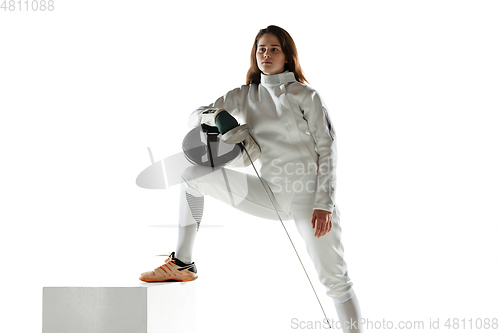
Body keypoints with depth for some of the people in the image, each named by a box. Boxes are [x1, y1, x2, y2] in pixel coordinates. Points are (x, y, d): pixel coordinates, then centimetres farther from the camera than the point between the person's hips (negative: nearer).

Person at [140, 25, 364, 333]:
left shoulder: (305, 95, -1)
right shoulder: (246, 95, 11)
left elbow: (327, 149, -4)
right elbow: (196, 116, 9)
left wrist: (325, 203, -14)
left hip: (310, 196, -4)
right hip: (269, 193, 4)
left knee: (335, 280, -7)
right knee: (193, 175, -6)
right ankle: (183, 263, -1)